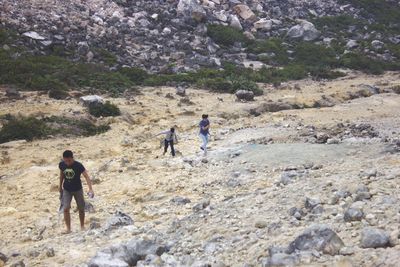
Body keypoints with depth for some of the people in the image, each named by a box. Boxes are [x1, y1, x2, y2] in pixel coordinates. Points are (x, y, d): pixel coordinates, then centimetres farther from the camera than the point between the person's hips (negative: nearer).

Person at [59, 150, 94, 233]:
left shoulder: (78, 165, -24)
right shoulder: (61, 165, -13)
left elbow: (86, 176, -27)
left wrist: (90, 189, -39)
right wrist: (60, 187, 15)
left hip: (77, 189, -2)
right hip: (66, 190, 2)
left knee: (81, 209, 8)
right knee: (66, 209, -10)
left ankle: (82, 226, 29)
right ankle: (68, 229, -1)